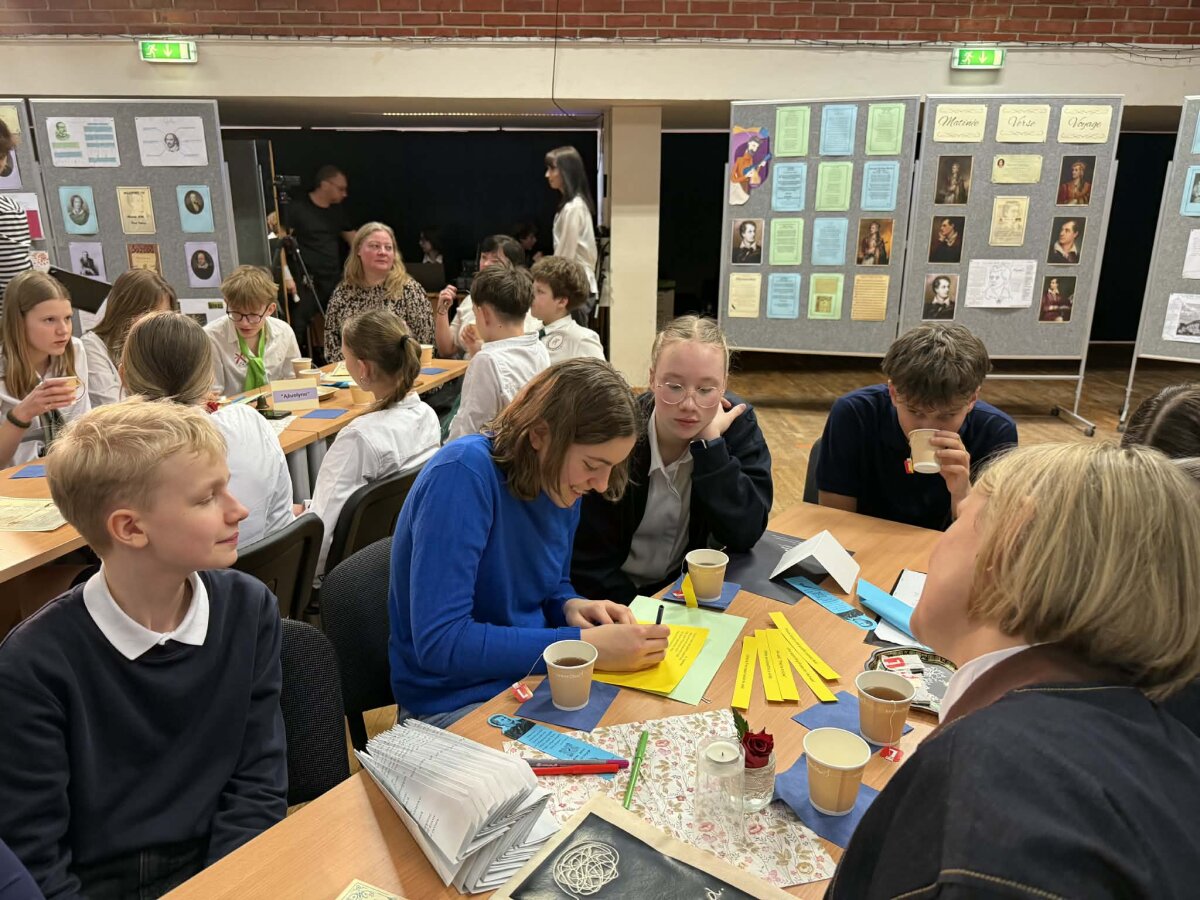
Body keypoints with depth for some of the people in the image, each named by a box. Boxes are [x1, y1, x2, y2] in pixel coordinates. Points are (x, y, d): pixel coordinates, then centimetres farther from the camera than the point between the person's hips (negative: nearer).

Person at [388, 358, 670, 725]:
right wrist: (586, 644, -28)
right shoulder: (463, 472, -24)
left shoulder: (561, 482, -2)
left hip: (536, 673, 7)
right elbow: (439, 642, -28)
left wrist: (571, 606, -9)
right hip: (456, 701, -7)